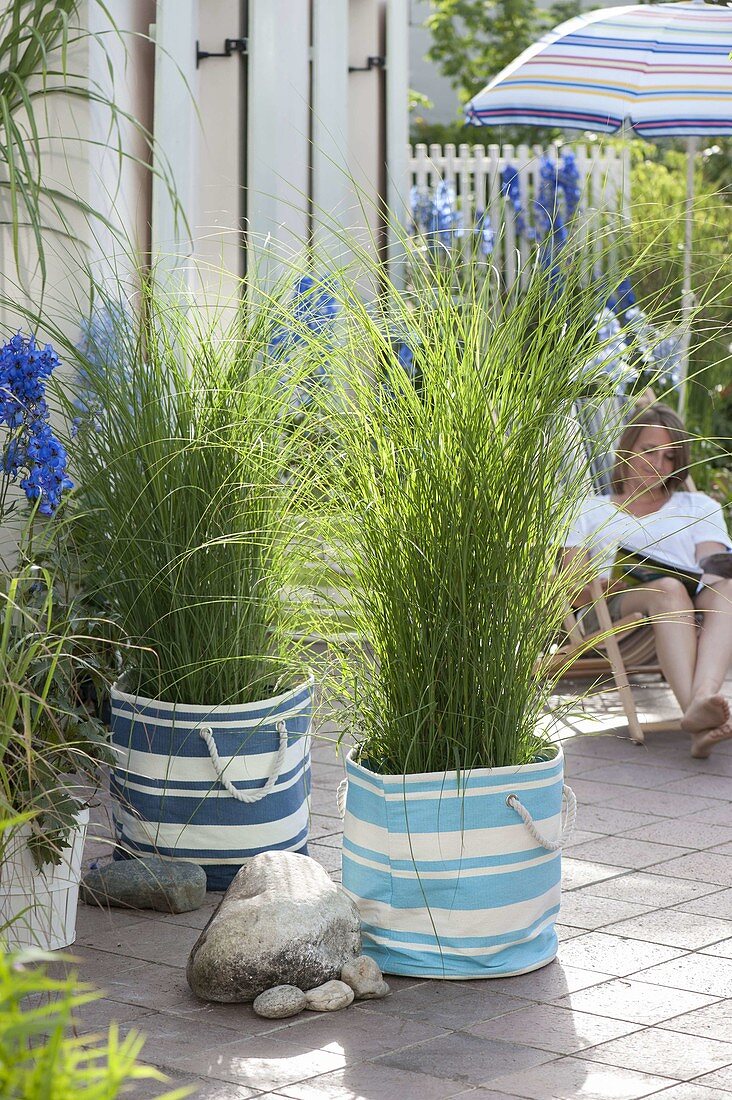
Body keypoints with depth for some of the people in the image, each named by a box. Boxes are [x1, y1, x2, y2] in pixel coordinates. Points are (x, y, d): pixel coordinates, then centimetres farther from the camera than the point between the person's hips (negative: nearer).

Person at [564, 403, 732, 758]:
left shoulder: (699, 506, 33)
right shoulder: (591, 511, 29)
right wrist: (608, 584, -10)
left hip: (693, 608, 2)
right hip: (610, 613, -2)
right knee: (668, 589, -39)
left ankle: (703, 698, -64)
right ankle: (694, 709, -64)